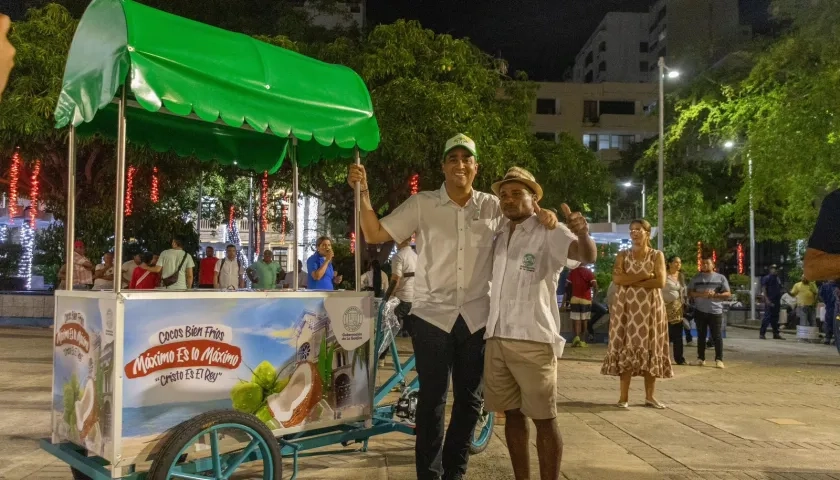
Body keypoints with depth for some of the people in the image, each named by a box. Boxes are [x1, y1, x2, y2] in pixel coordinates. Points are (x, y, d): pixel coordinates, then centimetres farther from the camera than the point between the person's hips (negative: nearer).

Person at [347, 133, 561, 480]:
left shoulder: (493, 207, 6)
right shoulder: (421, 204, -1)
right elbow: (375, 235, -2)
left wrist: (543, 215, -3)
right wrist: (363, 193, -13)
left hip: (477, 318, 3)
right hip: (432, 316, -2)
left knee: (470, 400, 12)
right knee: (432, 399, 3)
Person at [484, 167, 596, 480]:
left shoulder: (549, 232, -4)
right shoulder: (498, 235, 15)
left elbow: (588, 256, -22)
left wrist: (582, 234, -43)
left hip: (533, 340, -6)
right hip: (496, 339, 6)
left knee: (544, 419, 0)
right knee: (512, 415, 13)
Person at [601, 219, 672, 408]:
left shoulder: (657, 255, 4)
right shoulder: (622, 255, 7)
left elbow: (660, 281, -10)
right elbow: (617, 279, -9)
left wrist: (630, 281, -12)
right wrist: (645, 276, -13)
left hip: (650, 308, 0)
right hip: (626, 308, 0)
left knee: (649, 350, 3)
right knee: (626, 349, -2)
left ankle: (650, 396, 12)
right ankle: (624, 396, 1)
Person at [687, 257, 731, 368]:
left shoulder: (721, 278, 5)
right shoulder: (696, 278, 10)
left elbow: (728, 294, 2)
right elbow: (689, 292, 6)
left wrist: (715, 295, -14)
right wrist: (700, 294, -13)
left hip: (715, 311, -2)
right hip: (700, 311, 2)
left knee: (717, 336, -3)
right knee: (701, 335, 7)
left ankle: (719, 359, 1)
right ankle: (701, 358, 13)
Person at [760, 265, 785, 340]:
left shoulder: (777, 278, 18)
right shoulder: (766, 278, -4)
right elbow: (763, 289, -11)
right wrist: (767, 299, -19)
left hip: (777, 301, 8)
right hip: (769, 301, -8)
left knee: (775, 318, 11)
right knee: (767, 317, -10)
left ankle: (776, 334, 16)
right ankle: (762, 333, -7)